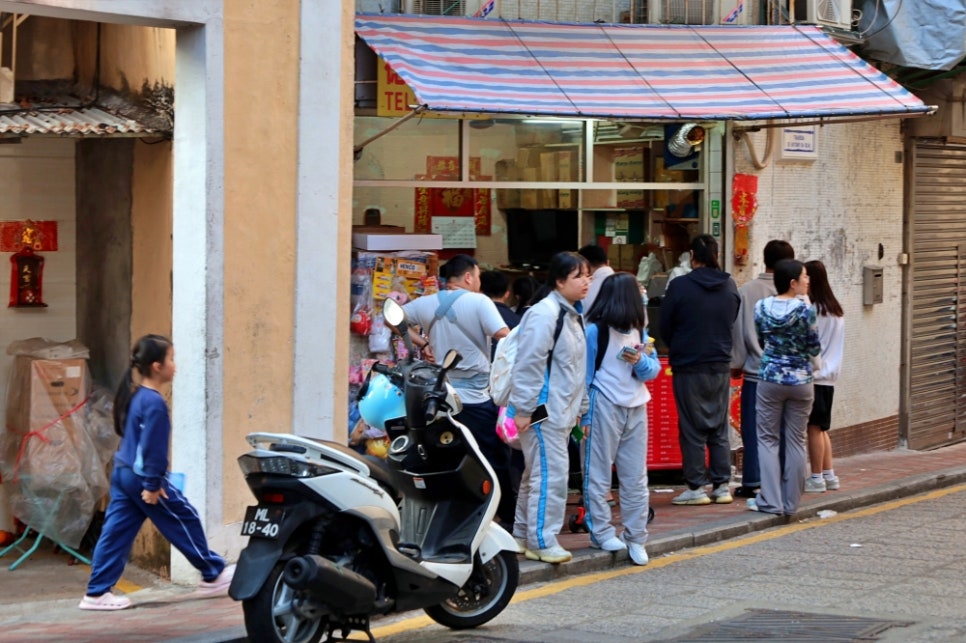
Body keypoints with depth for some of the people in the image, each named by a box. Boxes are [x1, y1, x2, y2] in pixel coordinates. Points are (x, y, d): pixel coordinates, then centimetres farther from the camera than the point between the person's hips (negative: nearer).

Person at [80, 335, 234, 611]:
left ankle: (97, 592, 6)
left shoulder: (135, 396, 9)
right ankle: (213, 575, 19)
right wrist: (153, 485, -18)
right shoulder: (155, 403, -20)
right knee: (185, 519, 6)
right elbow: (153, 447, -21)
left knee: (116, 532, 7)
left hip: (122, 472, 9)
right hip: (142, 476, -9)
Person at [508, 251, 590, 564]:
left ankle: (523, 535, 24)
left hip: (561, 412, 10)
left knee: (536, 474, 16)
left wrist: (580, 408, 22)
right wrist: (522, 409, -21)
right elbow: (528, 364, -20)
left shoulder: (573, 315, 16)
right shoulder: (544, 314, -16)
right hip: (543, 411, -10)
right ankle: (542, 541, -3)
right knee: (550, 474, -9)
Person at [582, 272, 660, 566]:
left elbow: (654, 369, 11)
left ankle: (636, 537, 14)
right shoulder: (595, 330, -8)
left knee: (636, 476, 8)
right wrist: (585, 415, -10)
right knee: (599, 474, 0)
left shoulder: (639, 331, 10)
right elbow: (585, 373, -8)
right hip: (604, 407, -6)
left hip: (635, 409, 6)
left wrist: (641, 361, -12)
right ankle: (601, 532, 9)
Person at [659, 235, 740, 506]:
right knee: (720, 428, 11)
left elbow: (665, 326, -3)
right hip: (721, 366, 4)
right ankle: (722, 485, 11)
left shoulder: (680, 286, -11)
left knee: (693, 429, 1)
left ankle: (696, 487, 1)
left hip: (689, 368, -4)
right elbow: (733, 324, 11)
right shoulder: (730, 286, 2)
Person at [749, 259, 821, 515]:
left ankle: (771, 501, 0)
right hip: (800, 380, -1)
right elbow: (815, 348, -3)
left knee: (768, 439, 7)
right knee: (796, 441, 8)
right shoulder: (805, 309, -11)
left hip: (769, 378, 1)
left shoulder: (762, 307, -3)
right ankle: (791, 502, 11)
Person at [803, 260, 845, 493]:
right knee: (821, 428, 14)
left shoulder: (814, 310, -14)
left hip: (813, 376, -9)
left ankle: (816, 478, 0)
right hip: (828, 376, 9)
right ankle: (829, 475, 16)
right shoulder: (836, 311, 13)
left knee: (814, 427, -3)